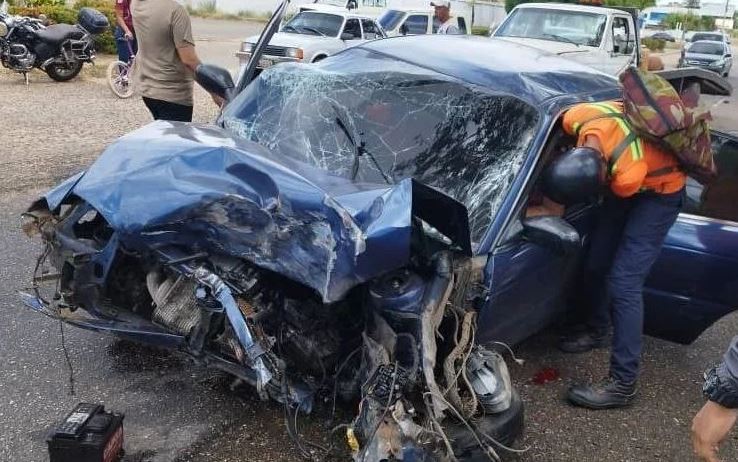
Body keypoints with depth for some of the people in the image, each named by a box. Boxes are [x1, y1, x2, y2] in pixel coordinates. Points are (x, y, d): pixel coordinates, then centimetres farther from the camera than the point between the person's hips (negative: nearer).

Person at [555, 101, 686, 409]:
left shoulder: (628, 176, -41)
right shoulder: (576, 118, -30)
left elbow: (621, 192, -17)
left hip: (661, 190, -7)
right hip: (629, 176, 7)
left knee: (624, 282, -14)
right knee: (597, 264, 12)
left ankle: (623, 383, -7)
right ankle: (597, 331, 38)